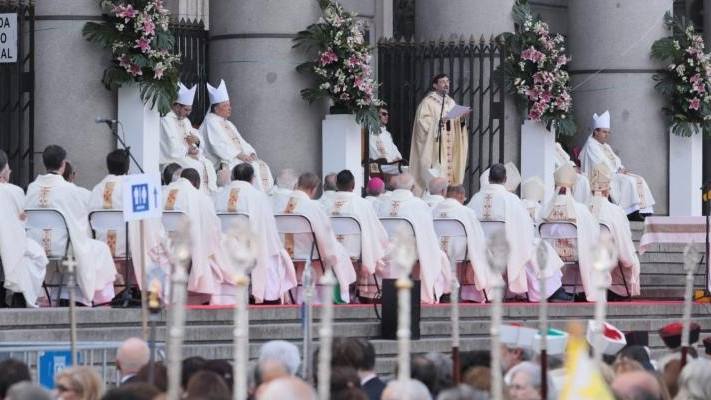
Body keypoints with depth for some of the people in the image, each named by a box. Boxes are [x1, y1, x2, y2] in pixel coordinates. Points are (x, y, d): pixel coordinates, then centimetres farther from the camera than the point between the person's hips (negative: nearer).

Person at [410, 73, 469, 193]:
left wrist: (461, 120, -4)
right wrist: (439, 122, -24)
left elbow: (456, 125, 17)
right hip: (435, 147, -6)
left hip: (450, 147, 6)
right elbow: (423, 123, -13)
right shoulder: (428, 102, -4)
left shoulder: (451, 103, 17)